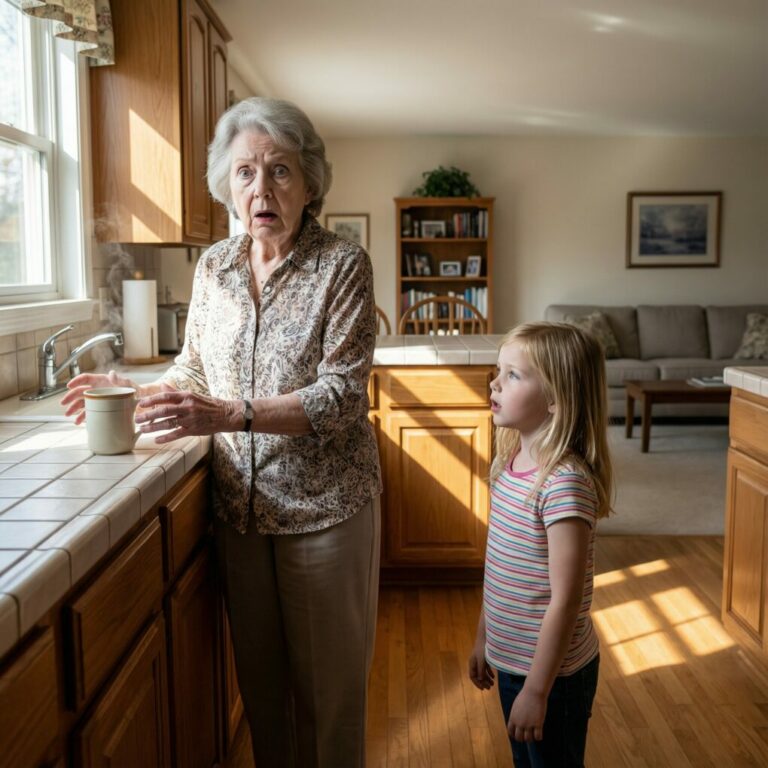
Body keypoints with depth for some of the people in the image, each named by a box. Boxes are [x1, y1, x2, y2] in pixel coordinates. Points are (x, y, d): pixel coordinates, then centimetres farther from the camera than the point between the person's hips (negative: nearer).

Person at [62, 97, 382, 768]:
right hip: (239, 505, 4)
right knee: (259, 675, 18)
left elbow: (342, 395, -18)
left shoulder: (342, 264, -11)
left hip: (324, 504, -4)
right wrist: (138, 393, -3)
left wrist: (233, 414, -29)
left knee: (327, 682, 11)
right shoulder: (214, 266, 3)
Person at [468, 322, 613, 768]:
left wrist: (537, 691, -20)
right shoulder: (509, 463, -1)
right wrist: (484, 638, 15)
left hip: (554, 670, -7)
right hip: (510, 657, 8)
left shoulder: (565, 483, -26)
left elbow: (565, 600, -24)